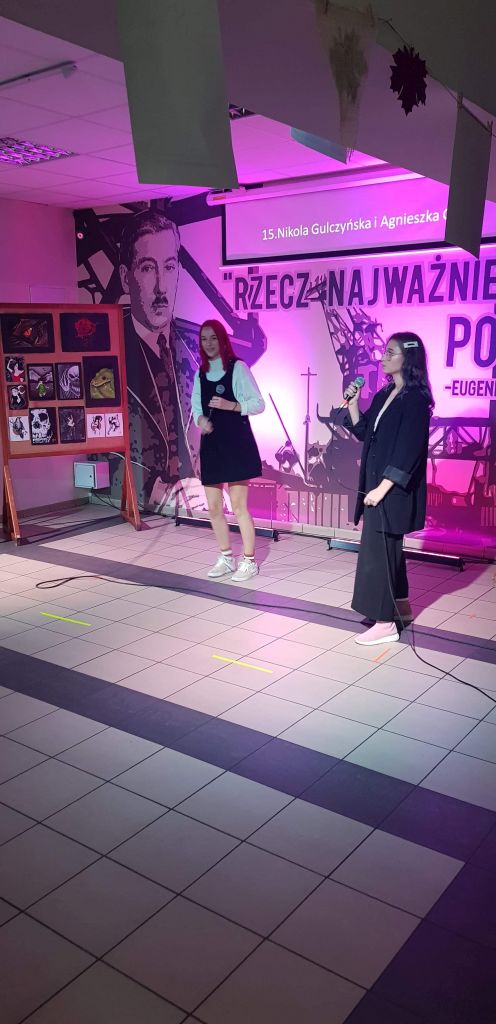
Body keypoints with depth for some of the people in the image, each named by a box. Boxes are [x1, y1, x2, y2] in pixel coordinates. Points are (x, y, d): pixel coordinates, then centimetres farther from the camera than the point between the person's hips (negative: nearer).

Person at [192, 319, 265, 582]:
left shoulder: (238, 368, -6)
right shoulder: (200, 373, 10)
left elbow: (259, 403, -8)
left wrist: (230, 405, -21)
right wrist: (201, 420, -6)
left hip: (236, 442, -6)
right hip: (211, 444, 6)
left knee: (238, 507, -2)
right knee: (213, 508, 10)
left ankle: (249, 561, 12)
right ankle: (226, 558, 26)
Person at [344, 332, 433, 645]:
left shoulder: (415, 399, -14)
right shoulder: (384, 395, 11)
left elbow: (409, 450, -20)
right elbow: (363, 432, 17)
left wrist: (382, 487, -21)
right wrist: (353, 402, 3)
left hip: (394, 488, -9)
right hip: (377, 483, 9)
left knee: (377, 550, -6)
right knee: (388, 547, 17)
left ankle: (385, 624, 2)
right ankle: (401, 607, 31)